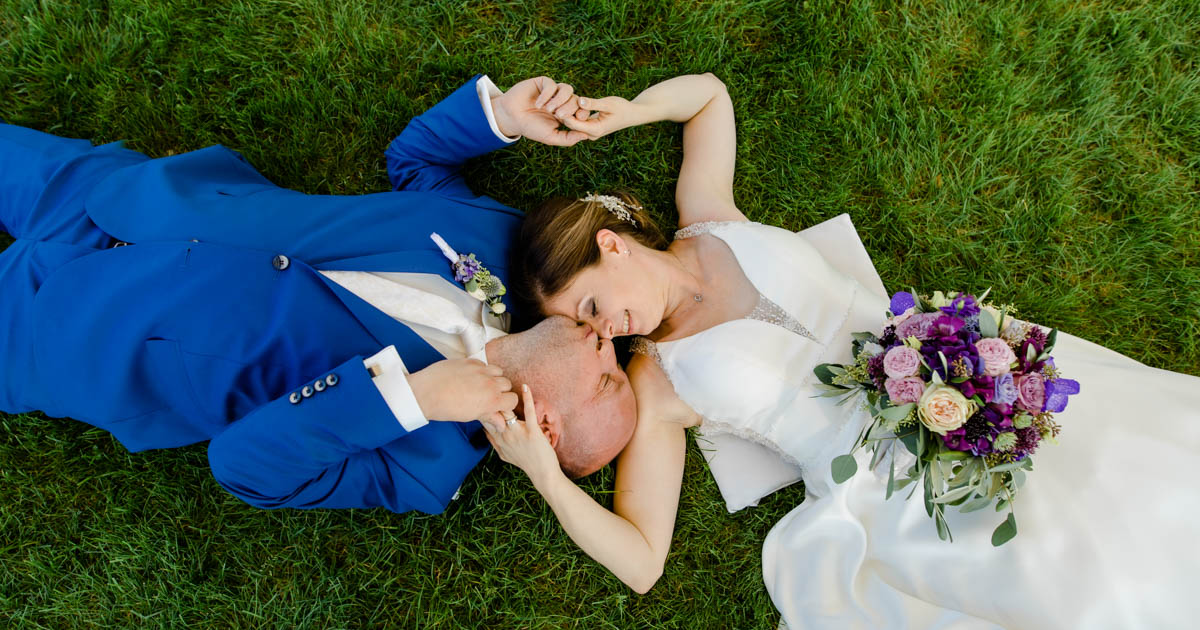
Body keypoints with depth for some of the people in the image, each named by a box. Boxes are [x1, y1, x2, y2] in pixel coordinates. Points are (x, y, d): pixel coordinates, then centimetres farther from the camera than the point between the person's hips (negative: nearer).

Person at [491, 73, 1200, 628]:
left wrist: (629, 111, 3)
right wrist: (546, 475, -18)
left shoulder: (709, 219, 3)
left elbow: (708, 92, 21)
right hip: (889, 501, -3)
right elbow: (641, 561, -4)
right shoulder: (655, 384, -4)